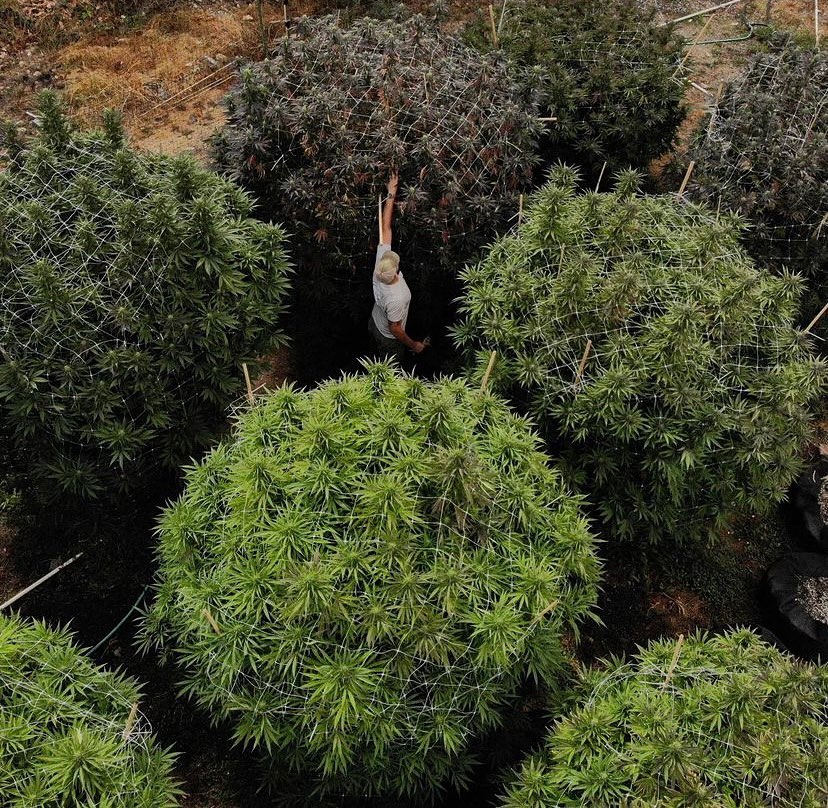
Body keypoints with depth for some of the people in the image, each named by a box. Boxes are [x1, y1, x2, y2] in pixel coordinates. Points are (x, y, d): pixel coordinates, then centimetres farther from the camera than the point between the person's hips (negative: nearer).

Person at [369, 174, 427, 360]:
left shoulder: (380, 261, -26)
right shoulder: (396, 298, -43)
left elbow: (385, 228, -20)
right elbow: (395, 330, -29)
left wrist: (391, 195, -18)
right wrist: (413, 345, -13)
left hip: (374, 324, 6)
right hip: (388, 339, -6)